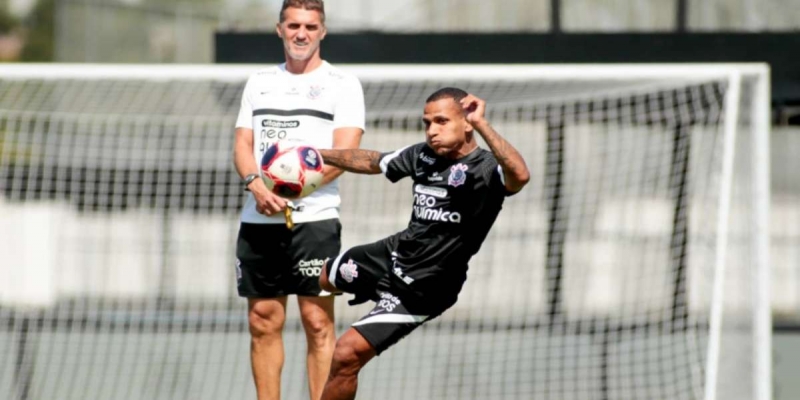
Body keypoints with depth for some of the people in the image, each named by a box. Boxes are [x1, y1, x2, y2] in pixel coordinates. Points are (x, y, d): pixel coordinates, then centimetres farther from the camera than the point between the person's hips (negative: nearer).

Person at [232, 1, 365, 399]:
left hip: (314, 218, -5)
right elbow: (242, 144, 11)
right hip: (257, 221, 5)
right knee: (263, 322, 5)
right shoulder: (259, 82, 16)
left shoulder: (342, 84, 1)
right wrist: (256, 184, -11)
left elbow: (343, 153, -9)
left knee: (317, 322, -7)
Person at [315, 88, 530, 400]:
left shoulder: (486, 169, -24)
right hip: (393, 253, 8)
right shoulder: (424, 155, -3)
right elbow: (372, 162, 17)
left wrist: (481, 125, -46)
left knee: (347, 354, -15)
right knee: (318, 277, 33)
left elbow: (520, 176, -48)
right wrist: (318, 155, 24)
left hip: (420, 289, -8)